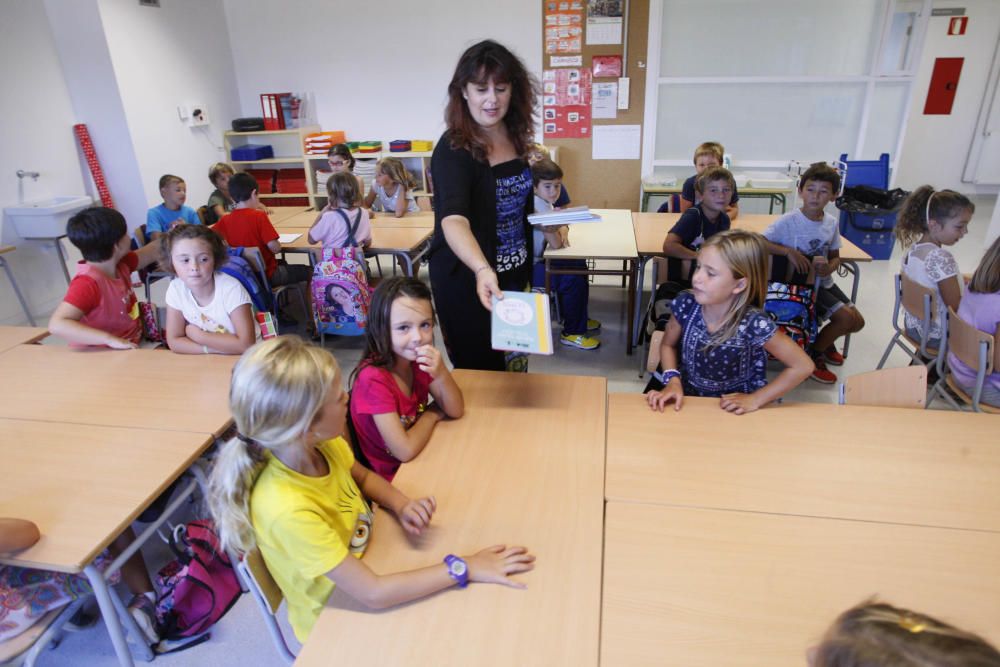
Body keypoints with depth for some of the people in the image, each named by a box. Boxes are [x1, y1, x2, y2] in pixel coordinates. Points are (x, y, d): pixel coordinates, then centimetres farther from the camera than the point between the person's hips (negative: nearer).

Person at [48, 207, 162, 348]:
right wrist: (111, 340, -40)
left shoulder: (119, 265, 2)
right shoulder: (88, 283, -24)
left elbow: (152, 253, 20)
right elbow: (57, 325, -34)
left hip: (129, 349, 9)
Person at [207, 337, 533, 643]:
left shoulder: (322, 443, -18)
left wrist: (401, 506, -14)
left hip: (367, 562, 5)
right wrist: (464, 568, -30)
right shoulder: (288, 509, -38)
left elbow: (363, 477, 5)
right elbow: (374, 593, -34)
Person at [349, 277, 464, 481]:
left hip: (422, 456, 6)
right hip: (394, 476, -6)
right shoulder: (373, 378, -27)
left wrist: (441, 373, -23)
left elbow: (456, 410, -6)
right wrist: (432, 414, -11)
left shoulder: (419, 360, -7)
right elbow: (406, 451, -28)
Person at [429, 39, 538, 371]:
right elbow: (453, 219, -38)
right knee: (480, 371, 8)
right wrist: (482, 269, -55)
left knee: (514, 364, 22)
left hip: (515, 272, 7)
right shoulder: (453, 148, -21)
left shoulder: (516, 137, 0)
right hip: (468, 278, -7)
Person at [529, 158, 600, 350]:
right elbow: (556, 244, -23)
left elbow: (562, 224, 12)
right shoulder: (538, 205, -22)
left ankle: (577, 318, 23)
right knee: (574, 279, -17)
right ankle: (572, 333, -2)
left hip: (536, 260, 10)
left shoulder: (544, 202, 6)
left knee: (579, 265, 10)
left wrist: (563, 231, -6)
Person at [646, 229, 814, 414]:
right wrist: (673, 380, -12)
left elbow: (803, 366, -14)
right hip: (688, 398, 1)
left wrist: (755, 400, -14)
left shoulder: (753, 324, -24)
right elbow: (668, 345, 5)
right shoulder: (686, 305, -14)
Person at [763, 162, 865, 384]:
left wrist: (828, 268, -14)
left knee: (857, 322, 5)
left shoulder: (831, 223, -1)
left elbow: (835, 257, 9)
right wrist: (789, 251, -32)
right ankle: (813, 354, 7)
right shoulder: (789, 221, -19)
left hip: (823, 282, 7)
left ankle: (825, 341, 35)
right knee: (846, 317, -16)